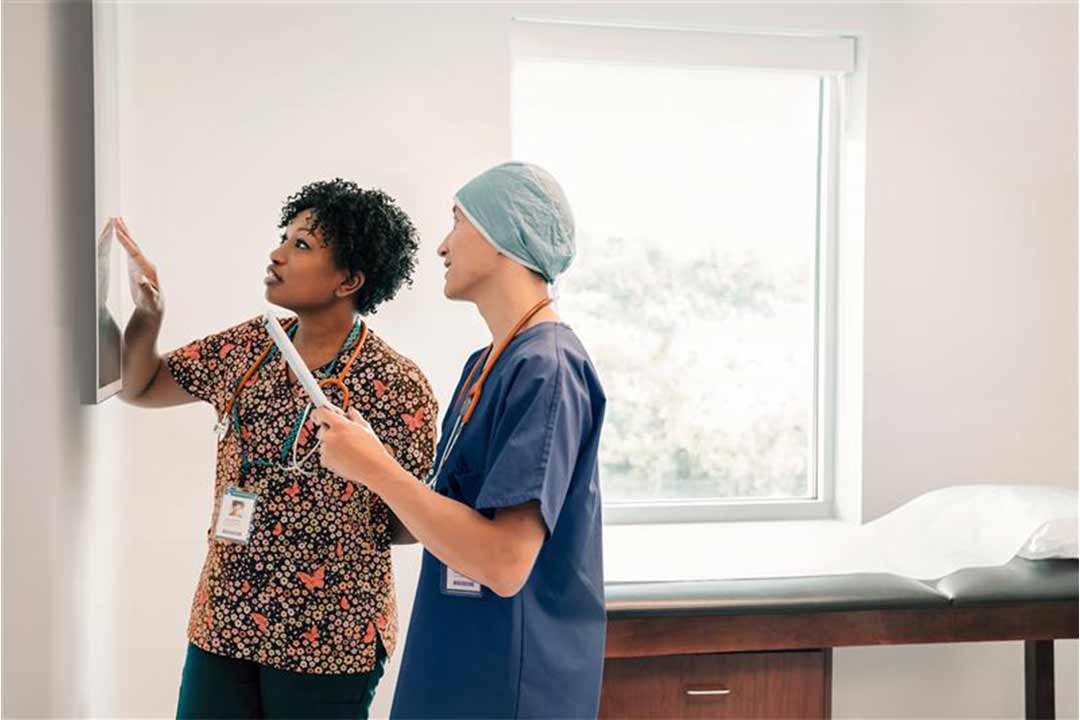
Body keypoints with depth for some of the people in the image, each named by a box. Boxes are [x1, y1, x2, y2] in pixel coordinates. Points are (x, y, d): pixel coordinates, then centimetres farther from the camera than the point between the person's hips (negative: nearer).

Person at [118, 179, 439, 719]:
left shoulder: (395, 385, -13)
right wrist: (148, 311, -3)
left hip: (324, 637, -5)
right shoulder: (248, 347, 4)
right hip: (224, 618, 5)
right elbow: (139, 388, 13)